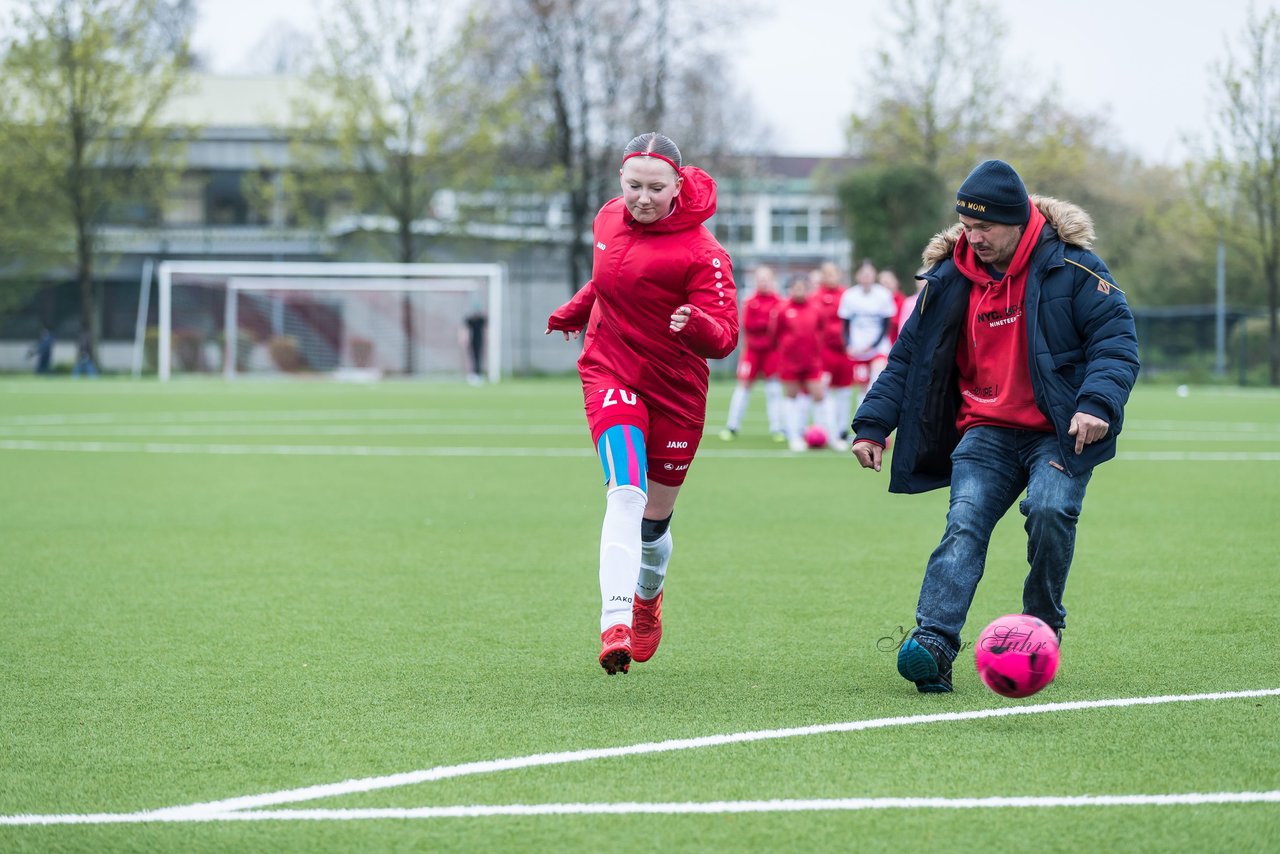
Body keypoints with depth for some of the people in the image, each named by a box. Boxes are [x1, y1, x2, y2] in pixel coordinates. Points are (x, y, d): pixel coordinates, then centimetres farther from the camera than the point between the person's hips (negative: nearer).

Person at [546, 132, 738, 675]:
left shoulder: (700, 251, -16)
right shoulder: (609, 219, 0)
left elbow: (724, 338, -22)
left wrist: (698, 326, -43)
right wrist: (576, 311, 35)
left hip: (675, 391, -1)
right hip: (610, 376, 2)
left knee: (654, 522, 10)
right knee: (626, 492, -23)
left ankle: (647, 595, 45)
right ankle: (615, 626, -35)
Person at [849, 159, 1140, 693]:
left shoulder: (1070, 267, -6)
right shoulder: (950, 279, 7)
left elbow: (1116, 338, -9)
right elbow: (908, 356, 14)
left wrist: (1098, 402, -25)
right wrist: (872, 425, 6)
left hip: (1060, 432, -3)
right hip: (987, 432, 3)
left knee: (1050, 510, -26)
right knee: (965, 522, -19)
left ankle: (1042, 631, -3)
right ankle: (933, 641, -34)